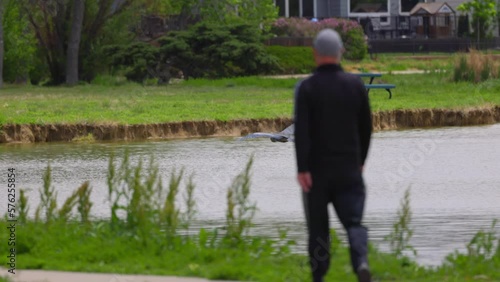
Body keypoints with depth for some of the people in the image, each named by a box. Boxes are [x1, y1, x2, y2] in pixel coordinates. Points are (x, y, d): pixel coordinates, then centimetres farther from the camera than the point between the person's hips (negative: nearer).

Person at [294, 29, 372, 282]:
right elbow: (366, 126, 8)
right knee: (353, 221, 0)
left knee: (318, 225, 11)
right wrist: (360, 160, 21)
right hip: (349, 168, 2)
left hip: (317, 170, -2)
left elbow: (301, 131, -15)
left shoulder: (307, 88, -7)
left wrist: (302, 169, -17)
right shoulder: (355, 84, 2)